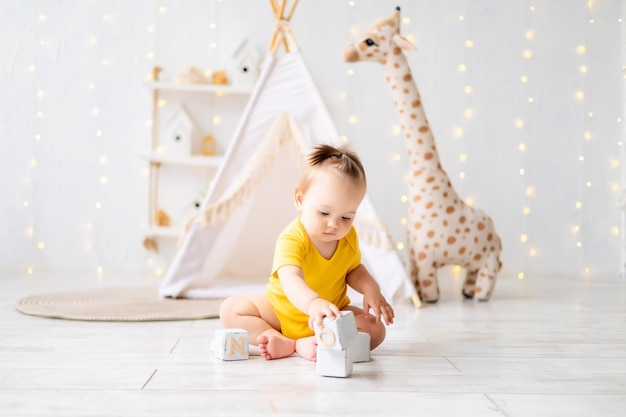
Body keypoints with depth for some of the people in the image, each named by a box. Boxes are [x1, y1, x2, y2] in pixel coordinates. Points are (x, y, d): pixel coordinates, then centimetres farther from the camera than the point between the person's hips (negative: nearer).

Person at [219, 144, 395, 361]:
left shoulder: (349, 237, -10)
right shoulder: (292, 239, -29)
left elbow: (354, 270, 10)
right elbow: (291, 279, -47)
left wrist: (370, 289, -12)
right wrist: (313, 303, -69)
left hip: (332, 316, 3)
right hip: (280, 310, -3)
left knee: (376, 330, -20)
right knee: (230, 309, -21)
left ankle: (306, 344, -29)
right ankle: (285, 343, -31)